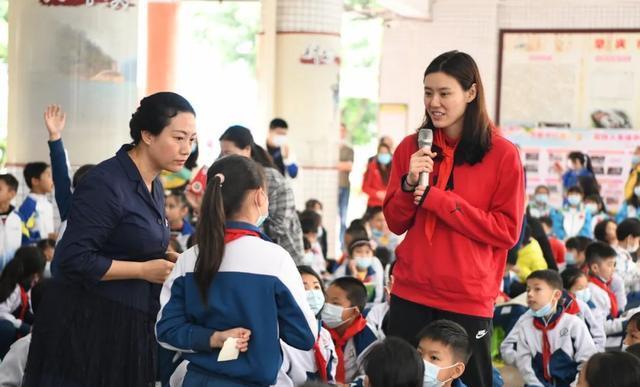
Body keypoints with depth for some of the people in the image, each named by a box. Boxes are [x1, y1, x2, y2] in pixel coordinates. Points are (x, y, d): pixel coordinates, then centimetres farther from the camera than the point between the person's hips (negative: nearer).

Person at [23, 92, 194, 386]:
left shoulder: (153, 186, 10)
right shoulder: (105, 184, -18)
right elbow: (74, 260, -22)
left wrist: (168, 261, 1)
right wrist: (144, 270, -17)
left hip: (130, 324, 9)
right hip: (86, 323, -8)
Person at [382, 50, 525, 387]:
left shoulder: (502, 154, -6)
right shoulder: (411, 148, 6)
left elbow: (507, 231, -9)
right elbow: (396, 223, 9)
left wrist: (436, 198, -14)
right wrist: (409, 184, -12)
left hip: (468, 298, -3)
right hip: (410, 293, 3)